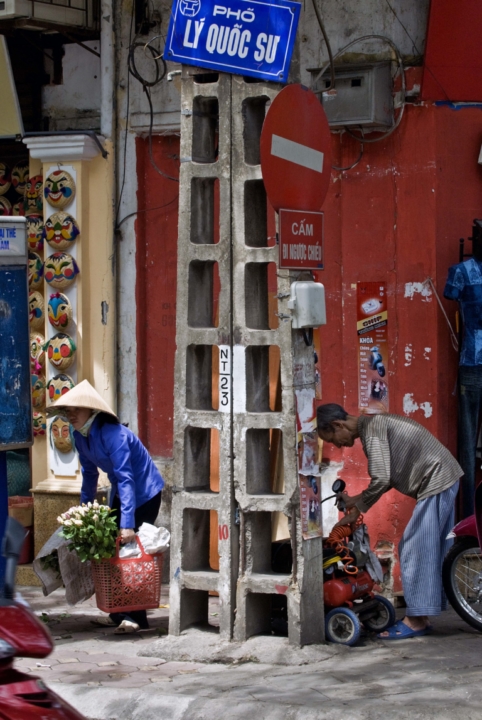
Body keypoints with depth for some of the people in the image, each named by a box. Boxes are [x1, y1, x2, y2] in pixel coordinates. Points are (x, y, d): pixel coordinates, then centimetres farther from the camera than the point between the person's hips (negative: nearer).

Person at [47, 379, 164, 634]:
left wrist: (127, 524, -39)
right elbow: (89, 474, 10)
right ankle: (119, 613, 16)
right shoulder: (80, 436, -4)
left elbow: (125, 478, -34)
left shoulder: (111, 434, -29)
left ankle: (137, 617, -9)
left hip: (145, 493, -8)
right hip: (121, 494, 8)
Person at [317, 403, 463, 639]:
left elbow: (381, 480, -21)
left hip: (435, 482, -10)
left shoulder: (371, 429, -16)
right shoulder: (375, 425, 15)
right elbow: (388, 477, 20)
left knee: (415, 551, -8)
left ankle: (415, 620, -6)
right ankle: (420, 617, 15)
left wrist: (356, 511, -9)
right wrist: (358, 500, 17)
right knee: (431, 551, 11)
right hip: (444, 479, 10)